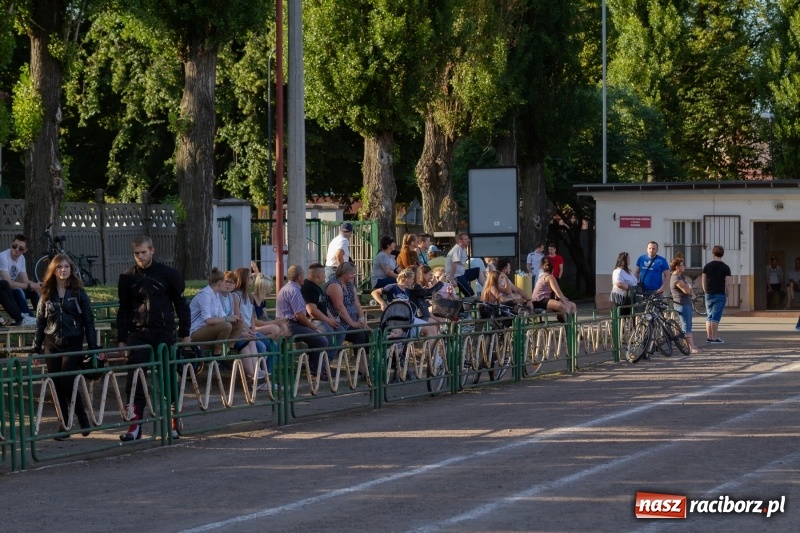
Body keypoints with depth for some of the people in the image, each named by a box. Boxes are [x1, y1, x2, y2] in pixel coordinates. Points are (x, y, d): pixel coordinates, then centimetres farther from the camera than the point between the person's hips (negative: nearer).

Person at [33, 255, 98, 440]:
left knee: (67, 383, -12)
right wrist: (36, 349, 5)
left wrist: (93, 347, -5)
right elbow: (40, 323, 9)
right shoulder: (47, 294, 7)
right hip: (52, 345, 3)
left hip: (73, 344, -3)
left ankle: (82, 417, 9)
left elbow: (89, 321, 0)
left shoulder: (78, 293, 0)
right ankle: (64, 425, 9)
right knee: (57, 386, 2)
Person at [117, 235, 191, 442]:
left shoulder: (168, 274, 1)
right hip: (138, 335, 2)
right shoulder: (127, 278, 7)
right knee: (134, 381, -7)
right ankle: (135, 426, -5)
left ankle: (174, 424, 17)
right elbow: (123, 310, 12)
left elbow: (181, 304, 6)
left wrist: (185, 333, 2)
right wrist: (121, 339, 7)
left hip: (164, 333, -1)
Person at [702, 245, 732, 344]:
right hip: (720, 295, -4)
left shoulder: (707, 266, 5)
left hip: (709, 294, 4)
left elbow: (704, 281, 7)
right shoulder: (725, 268, -5)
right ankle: (715, 338, -6)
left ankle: (709, 337, 14)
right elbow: (728, 283, -10)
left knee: (709, 316, 12)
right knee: (716, 317, -5)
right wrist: (727, 295, 3)